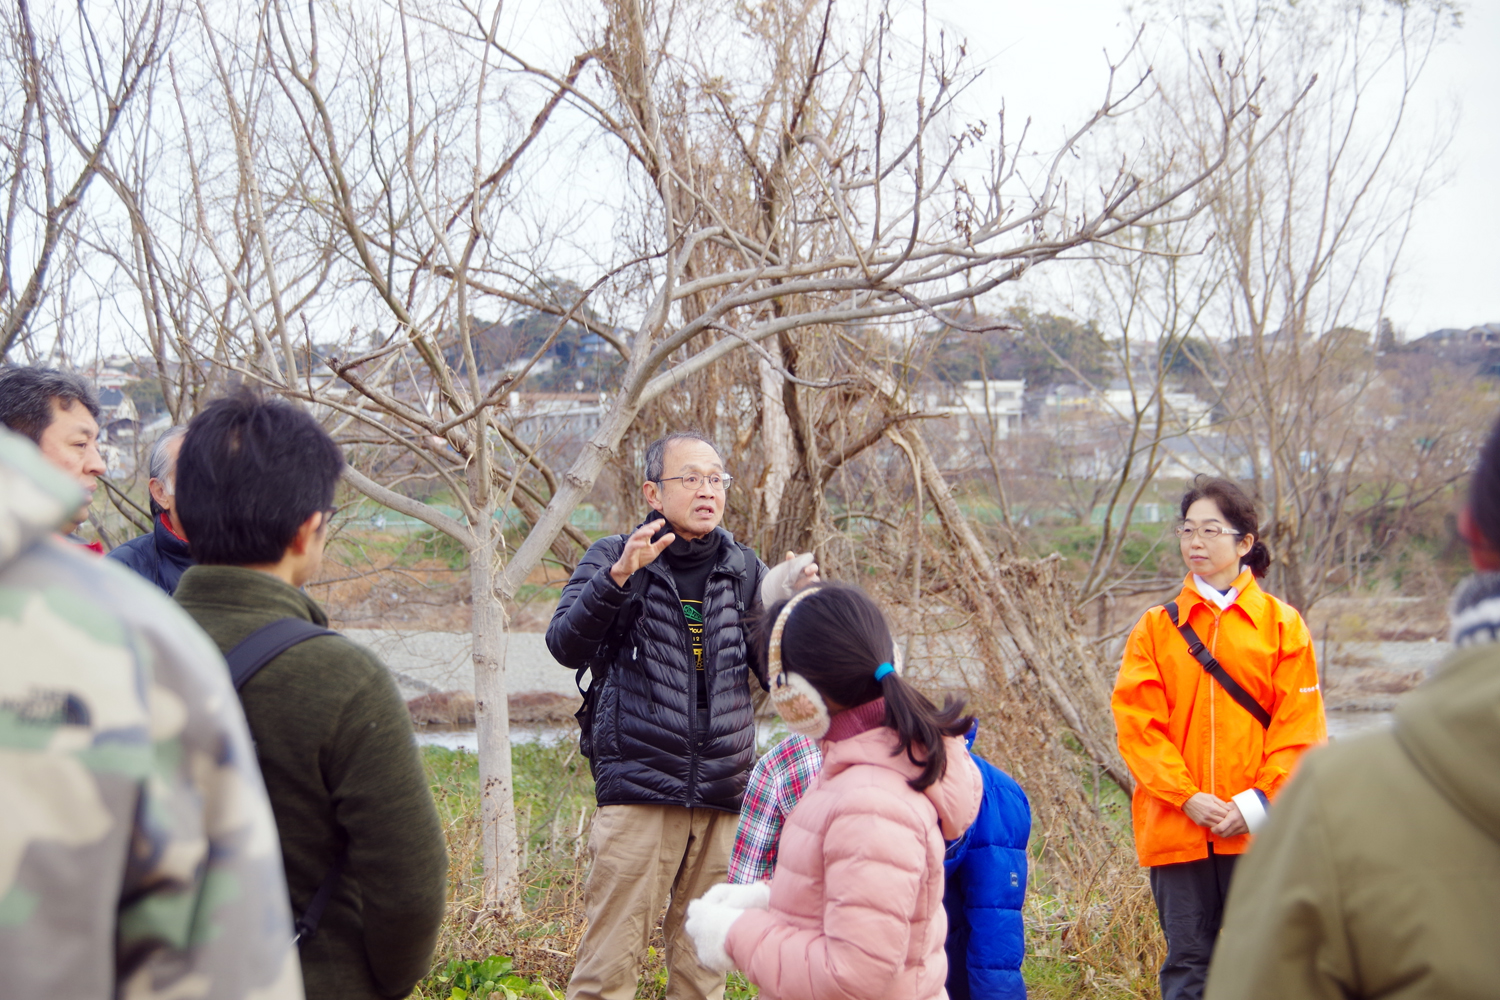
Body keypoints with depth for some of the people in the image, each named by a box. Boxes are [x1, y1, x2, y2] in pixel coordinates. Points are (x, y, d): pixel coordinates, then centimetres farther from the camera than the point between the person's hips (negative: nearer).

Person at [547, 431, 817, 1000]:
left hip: (722, 798, 4)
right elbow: (567, 648, -11)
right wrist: (619, 575, -25)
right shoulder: (614, 559, 4)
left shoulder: (743, 568, 13)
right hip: (638, 791, -3)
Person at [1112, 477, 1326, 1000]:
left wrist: (1257, 802, -10)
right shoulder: (1157, 627, 9)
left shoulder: (1282, 623, 6)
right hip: (1176, 828, 1)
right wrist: (1187, 797, -11)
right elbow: (1138, 723, 1)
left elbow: (1299, 726, 1)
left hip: (1258, 829, -1)